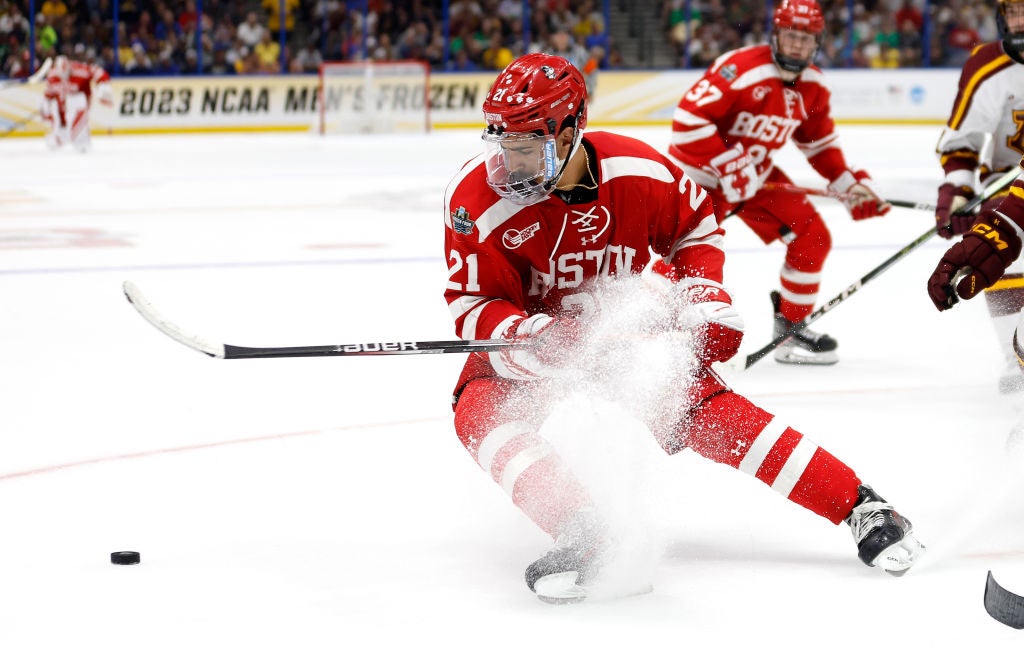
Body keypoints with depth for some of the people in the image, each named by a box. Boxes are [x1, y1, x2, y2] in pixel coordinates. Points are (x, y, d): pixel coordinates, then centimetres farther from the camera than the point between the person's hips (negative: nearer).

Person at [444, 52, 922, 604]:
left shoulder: (635, 171, -21)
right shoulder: (477, 199, -24)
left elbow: (697, 224, 1)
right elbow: (472, 304, -18)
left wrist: (702, 293, -10)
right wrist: (525, 336, -37)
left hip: (631, 324, 0)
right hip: (526, 329, 1)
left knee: (705, 409, -17)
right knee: (481, 411, -28)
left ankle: (861, 507, -13)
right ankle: (580, 534, -36)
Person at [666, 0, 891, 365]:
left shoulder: (812, 86, -1)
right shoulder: (740, 70, -27)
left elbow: (820, 143, 15)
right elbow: (688, 119, -31)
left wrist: (850, 184, 6)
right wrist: (728, 165, -30)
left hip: (757, 174, 8)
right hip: (700, 170, -8)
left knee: (813, 238, 2)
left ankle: (791, 328, 15)